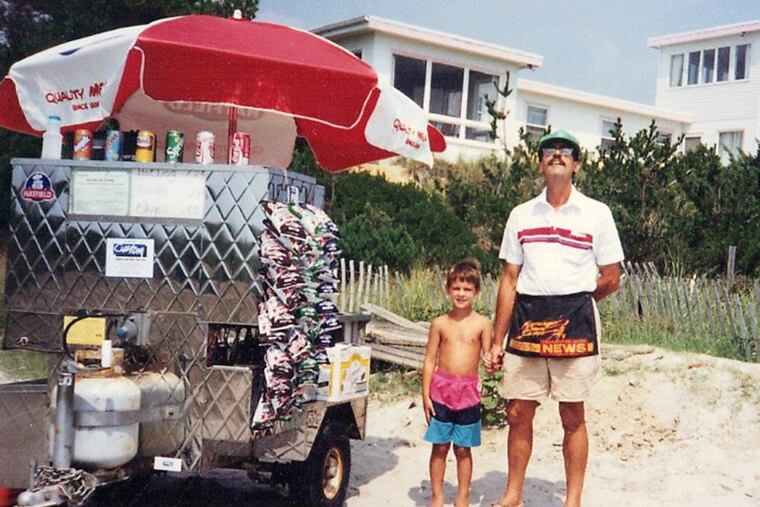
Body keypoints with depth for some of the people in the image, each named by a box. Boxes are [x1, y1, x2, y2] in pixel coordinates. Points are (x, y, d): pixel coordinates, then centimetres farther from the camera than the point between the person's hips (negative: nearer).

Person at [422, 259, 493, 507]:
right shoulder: (440, 323, 1)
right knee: (440, 447, 6)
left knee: (463, 448, 8)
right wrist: (425, 394, 0)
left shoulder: (482, 323, -1)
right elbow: (430, 360, 3)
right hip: (441, 388, 1)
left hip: (468, 391, -1)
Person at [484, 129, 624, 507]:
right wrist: (496, 343, 6)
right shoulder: (521, 215, 10)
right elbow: (509, 281, 9)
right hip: (526, 320, 3)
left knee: (572, 416, 3)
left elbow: (611, 280, 5)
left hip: (574, 322, -2)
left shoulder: (596, 213, 3)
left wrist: (571, 304, 8)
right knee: (518, 413, 5)